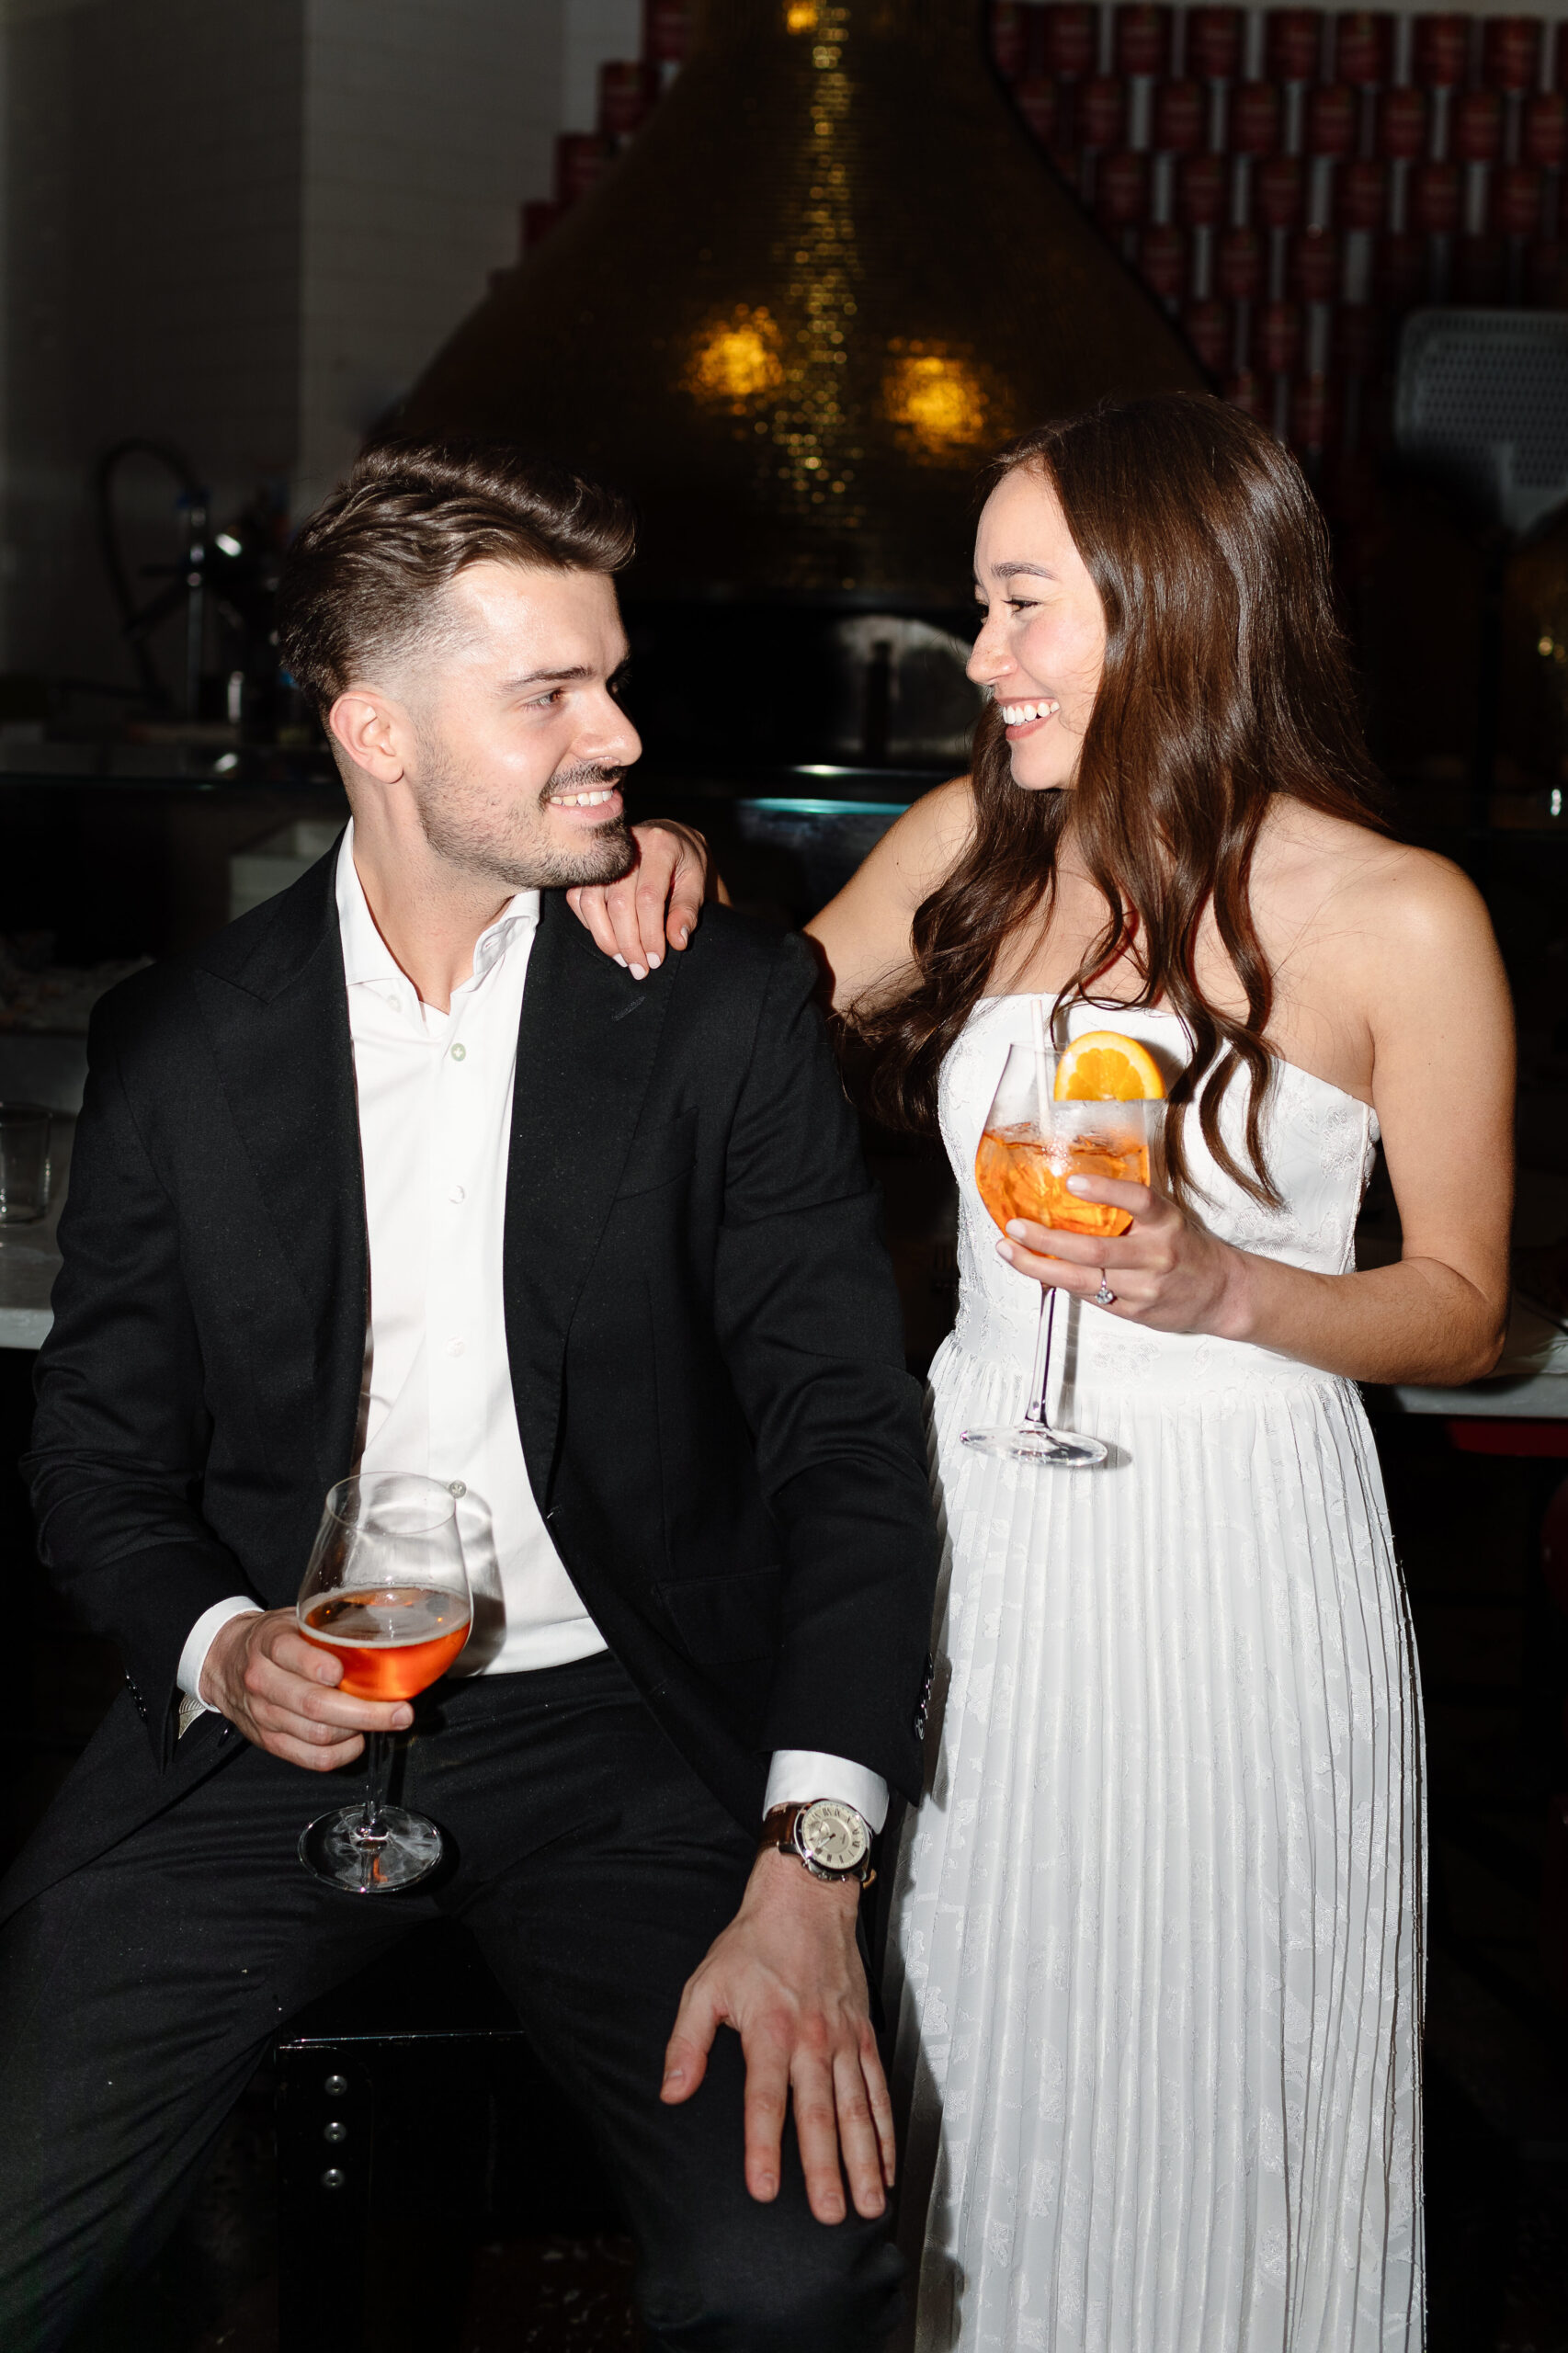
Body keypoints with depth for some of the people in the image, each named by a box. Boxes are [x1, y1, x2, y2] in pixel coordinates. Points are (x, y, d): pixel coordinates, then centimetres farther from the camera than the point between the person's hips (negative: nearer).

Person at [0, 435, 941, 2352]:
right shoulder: (179, 1043, 2)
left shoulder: (728, 1010, -3)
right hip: (274, 1730, 2)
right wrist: (218, 1648, -13)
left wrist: (807, 1869, -19)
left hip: (625, 1734, -1)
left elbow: (846, 1438, -7)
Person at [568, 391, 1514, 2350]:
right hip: (976, 1534, 4)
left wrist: (1216, 1289, -19)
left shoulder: (1401, 921, -8)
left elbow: (1464, 1308, -2)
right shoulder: (975, 842, 3)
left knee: (1207, 2082, 11)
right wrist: (678, 891, -4)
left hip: (1237, 1546, -3)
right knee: (970, 2057, 16)